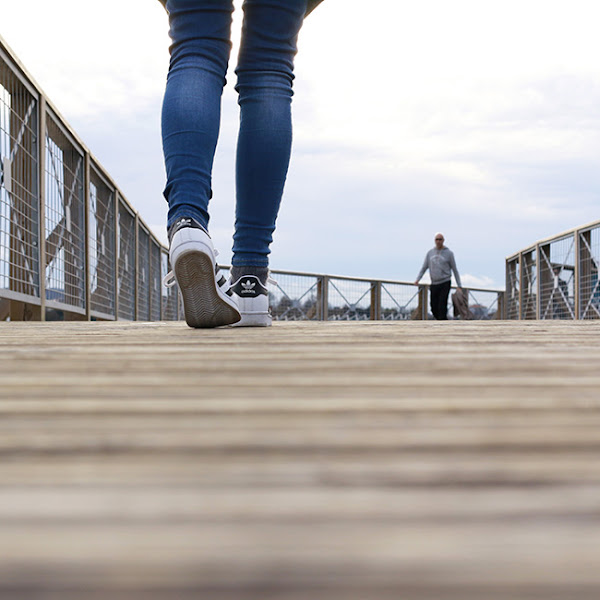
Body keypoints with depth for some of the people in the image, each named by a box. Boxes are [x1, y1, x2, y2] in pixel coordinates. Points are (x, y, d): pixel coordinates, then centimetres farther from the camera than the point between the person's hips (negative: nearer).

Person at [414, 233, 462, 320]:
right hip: (434, 284, 4)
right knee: (434, 308, 3)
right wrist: (417, 279, -7)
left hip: (445, 283, -4)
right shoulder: (430, 253, 9)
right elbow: (424, 268, 9)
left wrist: (459, 285, 2)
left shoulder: (449, 253, 0)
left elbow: (454, 270, 4)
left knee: (442, 306, -15)